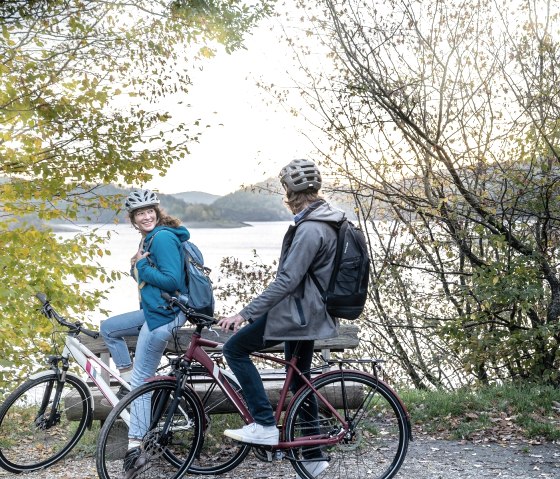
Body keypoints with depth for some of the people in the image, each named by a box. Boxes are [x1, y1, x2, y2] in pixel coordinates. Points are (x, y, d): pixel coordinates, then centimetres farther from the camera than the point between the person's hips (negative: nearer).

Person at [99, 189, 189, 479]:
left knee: (142, 379, -5)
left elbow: (172, 280, -23)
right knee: (108, 328, 20)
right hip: (153, 310, 10)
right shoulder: (148, 239, 14)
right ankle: (128, 381, 19)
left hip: (165, 315, -10)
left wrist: (140, 267, -12)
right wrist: (135, 265, -1)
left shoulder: (163, 238, -16)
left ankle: (135, 447, -2)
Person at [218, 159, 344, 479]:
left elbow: (286, 281, -27)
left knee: (235, 348, -4)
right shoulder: (325, 219, 10)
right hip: (310, 312, 10)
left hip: (298, 312, -10)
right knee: (300, 381, 16)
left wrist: (245, 314, -26)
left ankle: (265, 425, -5)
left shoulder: (310, 229, -22)